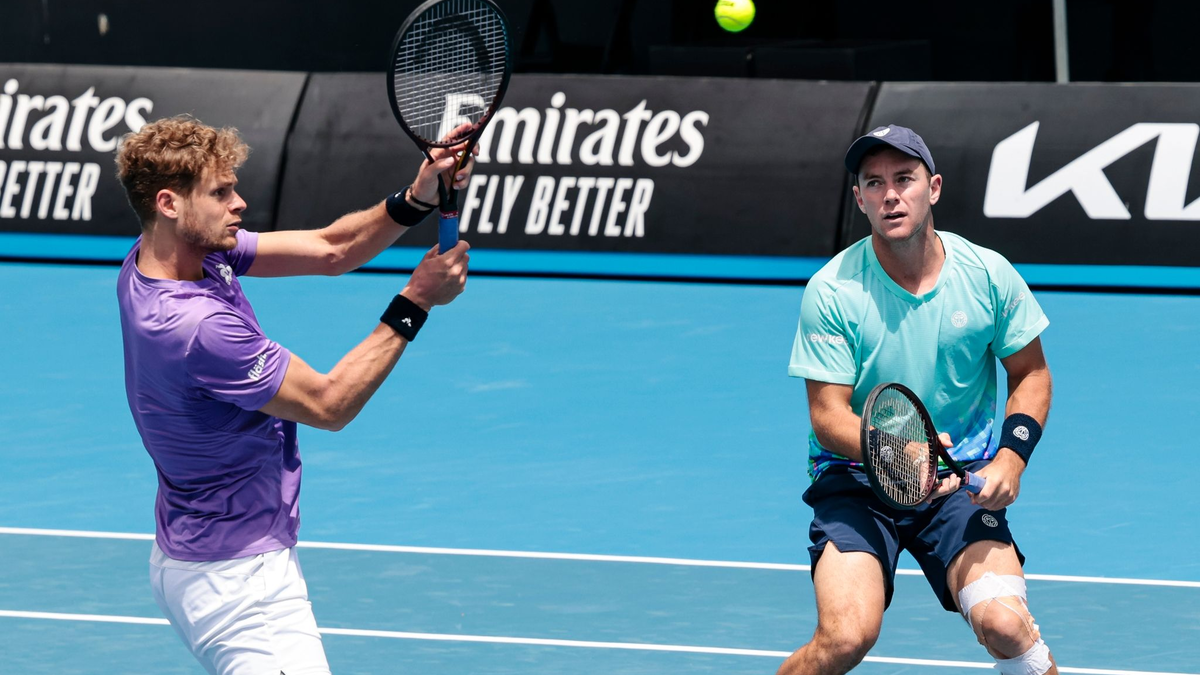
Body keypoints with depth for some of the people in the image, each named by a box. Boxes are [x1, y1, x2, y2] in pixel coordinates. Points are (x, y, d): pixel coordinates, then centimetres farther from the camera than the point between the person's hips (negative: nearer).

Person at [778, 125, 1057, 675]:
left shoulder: (988, 275, -4)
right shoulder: (832, 291, -11)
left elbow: (1031, 374, 10)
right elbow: (829, 417, -11)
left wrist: (1011, 458, -8)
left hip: (963, 484, 2)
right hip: (857, 484, -2)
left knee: (1004, 624, -24)